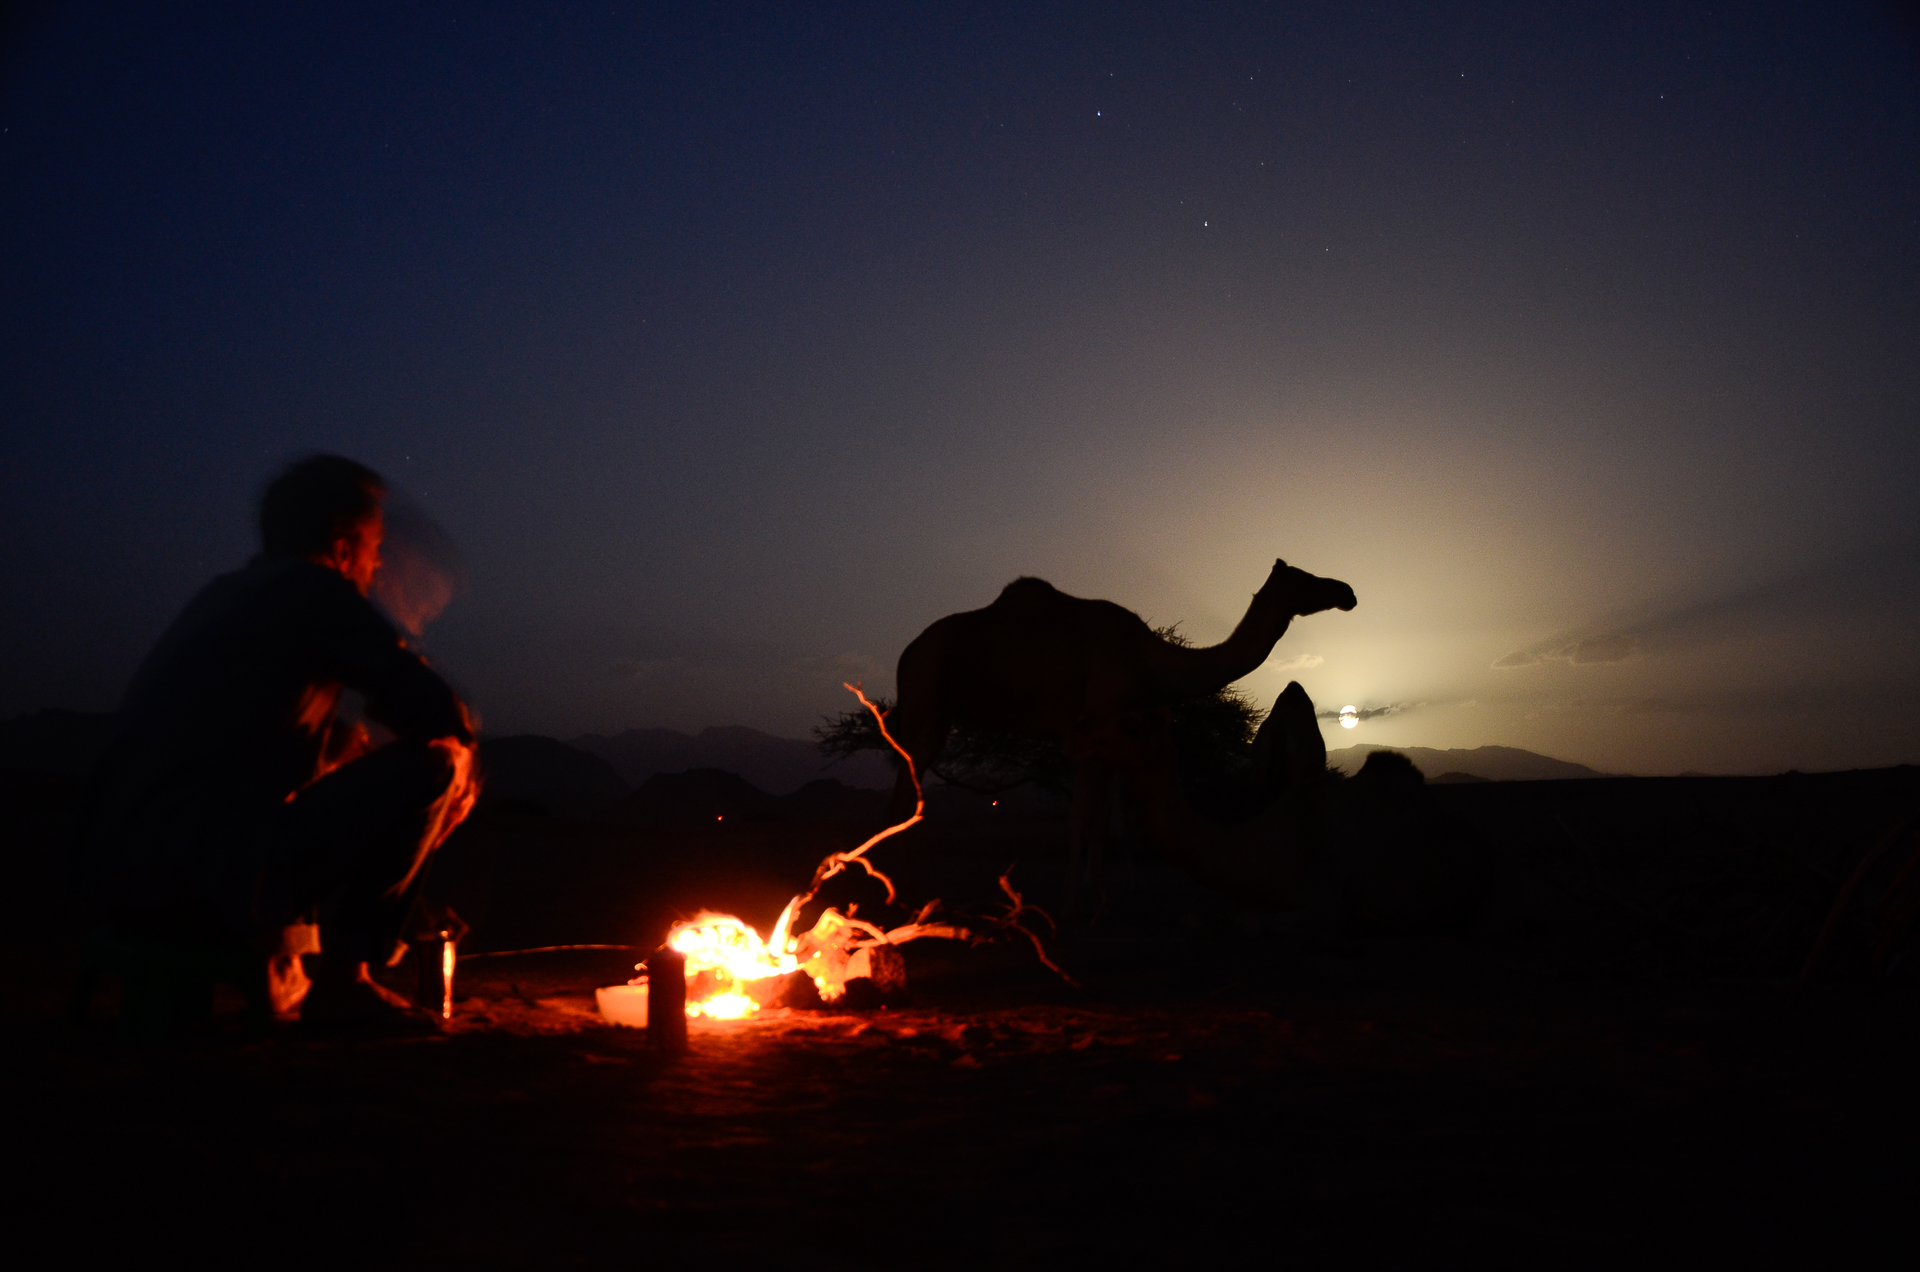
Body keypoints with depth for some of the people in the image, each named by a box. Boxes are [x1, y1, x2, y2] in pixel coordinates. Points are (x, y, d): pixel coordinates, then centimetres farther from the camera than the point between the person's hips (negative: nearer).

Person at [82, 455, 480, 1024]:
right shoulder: (315, 590, -4)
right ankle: (341, 982, -1)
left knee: (344, 744, 29)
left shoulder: (225, 595, 22)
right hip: (206, 884, -9)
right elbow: (444, 719, -8)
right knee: (436, 763, -7)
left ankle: (267, 957, 18)